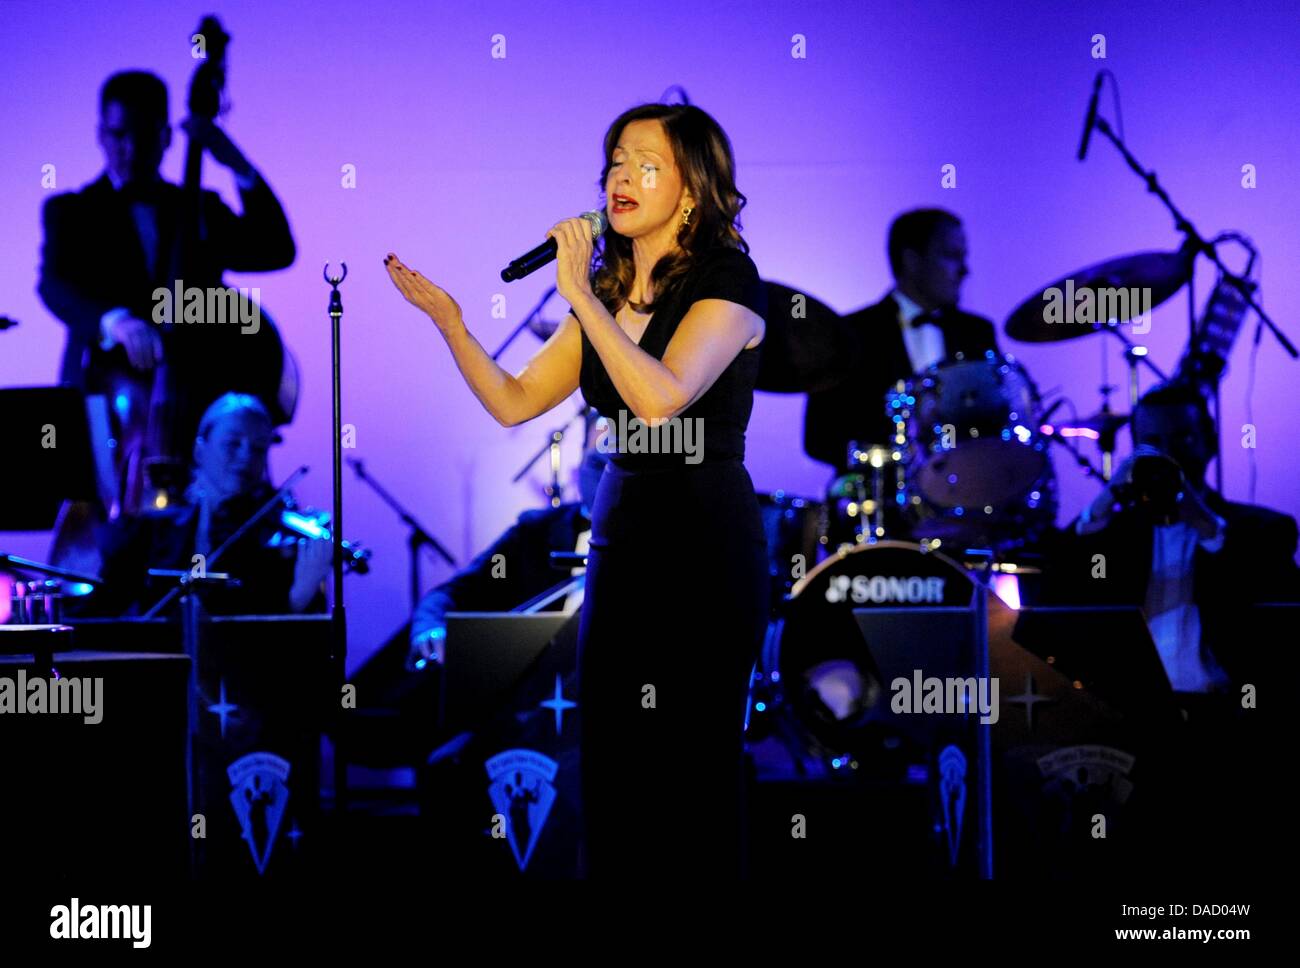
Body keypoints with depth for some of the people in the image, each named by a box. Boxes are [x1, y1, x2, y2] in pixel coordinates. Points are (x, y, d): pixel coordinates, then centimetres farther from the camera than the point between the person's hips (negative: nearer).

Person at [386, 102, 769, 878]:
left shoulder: (725, 278, -9)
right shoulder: (609, 290, 12)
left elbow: (658, 399, -25)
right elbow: (514, 400, 12)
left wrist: (580, 295, -21)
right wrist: (447, 318, 0)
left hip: (704, 551, -7)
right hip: (620, 536, 7)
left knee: (686, 777, -4)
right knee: (610, 770, 7)